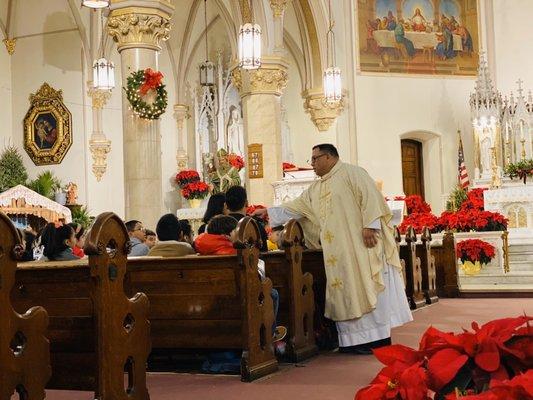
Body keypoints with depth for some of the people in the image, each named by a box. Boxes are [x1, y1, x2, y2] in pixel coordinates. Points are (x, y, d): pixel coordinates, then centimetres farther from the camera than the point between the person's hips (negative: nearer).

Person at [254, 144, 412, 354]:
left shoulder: (352, 173, -2)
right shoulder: (316, 189, 20)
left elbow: (370, 197, -12)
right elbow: (294, 207, 24)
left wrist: (370, 226, -21)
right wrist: (268, 212, 20)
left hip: (361, 243, -7)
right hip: (338, 252, 7)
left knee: (368, 288, -6)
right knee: (346, 293, 4)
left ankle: (378, 339, -3)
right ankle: (356, 340, 7)